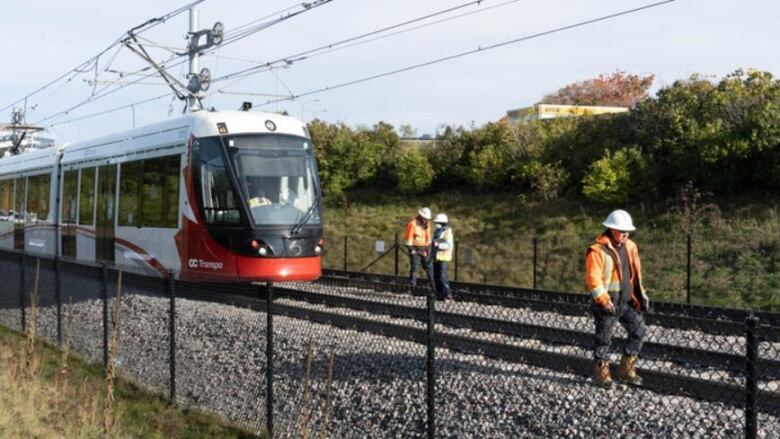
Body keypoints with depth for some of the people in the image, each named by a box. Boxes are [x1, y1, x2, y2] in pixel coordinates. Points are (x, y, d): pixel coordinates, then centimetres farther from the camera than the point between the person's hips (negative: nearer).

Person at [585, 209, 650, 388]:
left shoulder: (630, 247, 9)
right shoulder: (598, 251, -14)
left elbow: (636, 273, 17)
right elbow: (593, 279, -18)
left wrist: (641, 294, 11)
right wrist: (604, 301, -23)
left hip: (627, 301, 7)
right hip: (608, 303, -7)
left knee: (639, 330, 7)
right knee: (604, 338, 2)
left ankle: (626, 371, 19)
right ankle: (602, 374, 17)